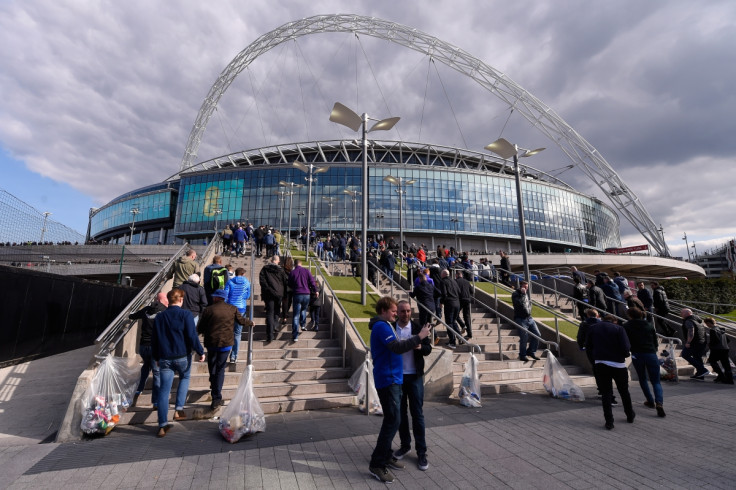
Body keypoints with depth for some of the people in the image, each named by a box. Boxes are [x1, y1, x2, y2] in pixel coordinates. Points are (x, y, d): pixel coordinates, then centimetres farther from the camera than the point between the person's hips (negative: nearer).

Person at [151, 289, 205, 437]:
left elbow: (154, 339, 14)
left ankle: (162, 426, 7)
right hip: (182, 357, -3)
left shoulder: (159, 317, 8)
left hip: (164, 358, 3)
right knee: (184, 378, 24)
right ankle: (178, 409, 14)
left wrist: (156, 357, 25)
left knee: (164, 390, 6)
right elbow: (192, 336, -14)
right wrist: (201, 352, -5)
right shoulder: (185, 315, -9)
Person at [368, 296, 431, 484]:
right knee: (393, 420, -8)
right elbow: (396, 347, -27)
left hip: (392, 378, 10)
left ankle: (386, 455, 27)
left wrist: (411, 345, 3)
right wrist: (418, 337, -23)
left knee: (391, 419, 16)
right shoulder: (381, 326, -16)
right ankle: (377, 463, 0)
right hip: (387, 379, -10)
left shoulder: (383, 326, 17)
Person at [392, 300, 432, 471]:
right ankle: (405, 445, 32)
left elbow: (428, 348, 2)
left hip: (415, 376, -1)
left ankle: (421, 452, 17)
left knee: (417, 413, 4)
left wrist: (421, 347, -19)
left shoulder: (418, 328, -2)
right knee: (400, 413, 13)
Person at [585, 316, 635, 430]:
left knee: (606, 393, 6)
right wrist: (626, 354, 8)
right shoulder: (619, 328, -4)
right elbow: (625, 347, -13)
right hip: (618, 365, 0)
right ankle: (630, 416, 39)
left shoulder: (593, 329, 5)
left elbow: (588, 347, 7)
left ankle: (609, 421, 2)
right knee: (624, 392, 21)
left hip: (600, 364, 1)